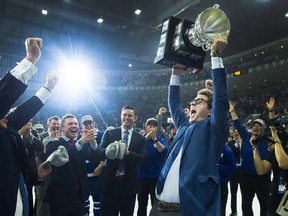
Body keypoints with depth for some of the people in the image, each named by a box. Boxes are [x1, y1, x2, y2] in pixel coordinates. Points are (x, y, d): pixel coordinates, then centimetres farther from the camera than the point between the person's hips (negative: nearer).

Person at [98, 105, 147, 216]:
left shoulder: (140, 138, 4)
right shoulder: (109, 133, 3)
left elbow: (143, 157, -8)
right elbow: (100, 152, -7)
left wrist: (128, 153, -25)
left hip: (129, 183, 1)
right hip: (109, 181, -1)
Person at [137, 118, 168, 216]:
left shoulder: (161, 139, 1)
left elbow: (165, 152, -17)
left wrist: (155, 139, -29)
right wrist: (146, 138, -27)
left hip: (156, 177, -1)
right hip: (141, 177, 1)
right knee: (141, 206, 12)